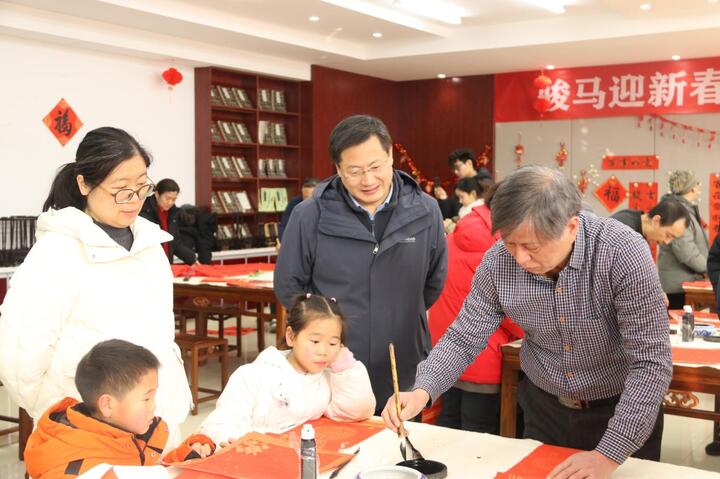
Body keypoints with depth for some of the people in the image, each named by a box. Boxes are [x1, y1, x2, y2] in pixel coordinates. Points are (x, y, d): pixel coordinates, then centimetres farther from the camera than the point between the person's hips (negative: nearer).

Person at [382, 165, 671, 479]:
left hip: (624, 412, -3)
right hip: (543, 406, 3)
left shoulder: (622, 253, -28)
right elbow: (464, 337, -8)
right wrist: (422, 390, -26)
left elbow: (651, 362, -27)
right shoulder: (499, 261, -17)